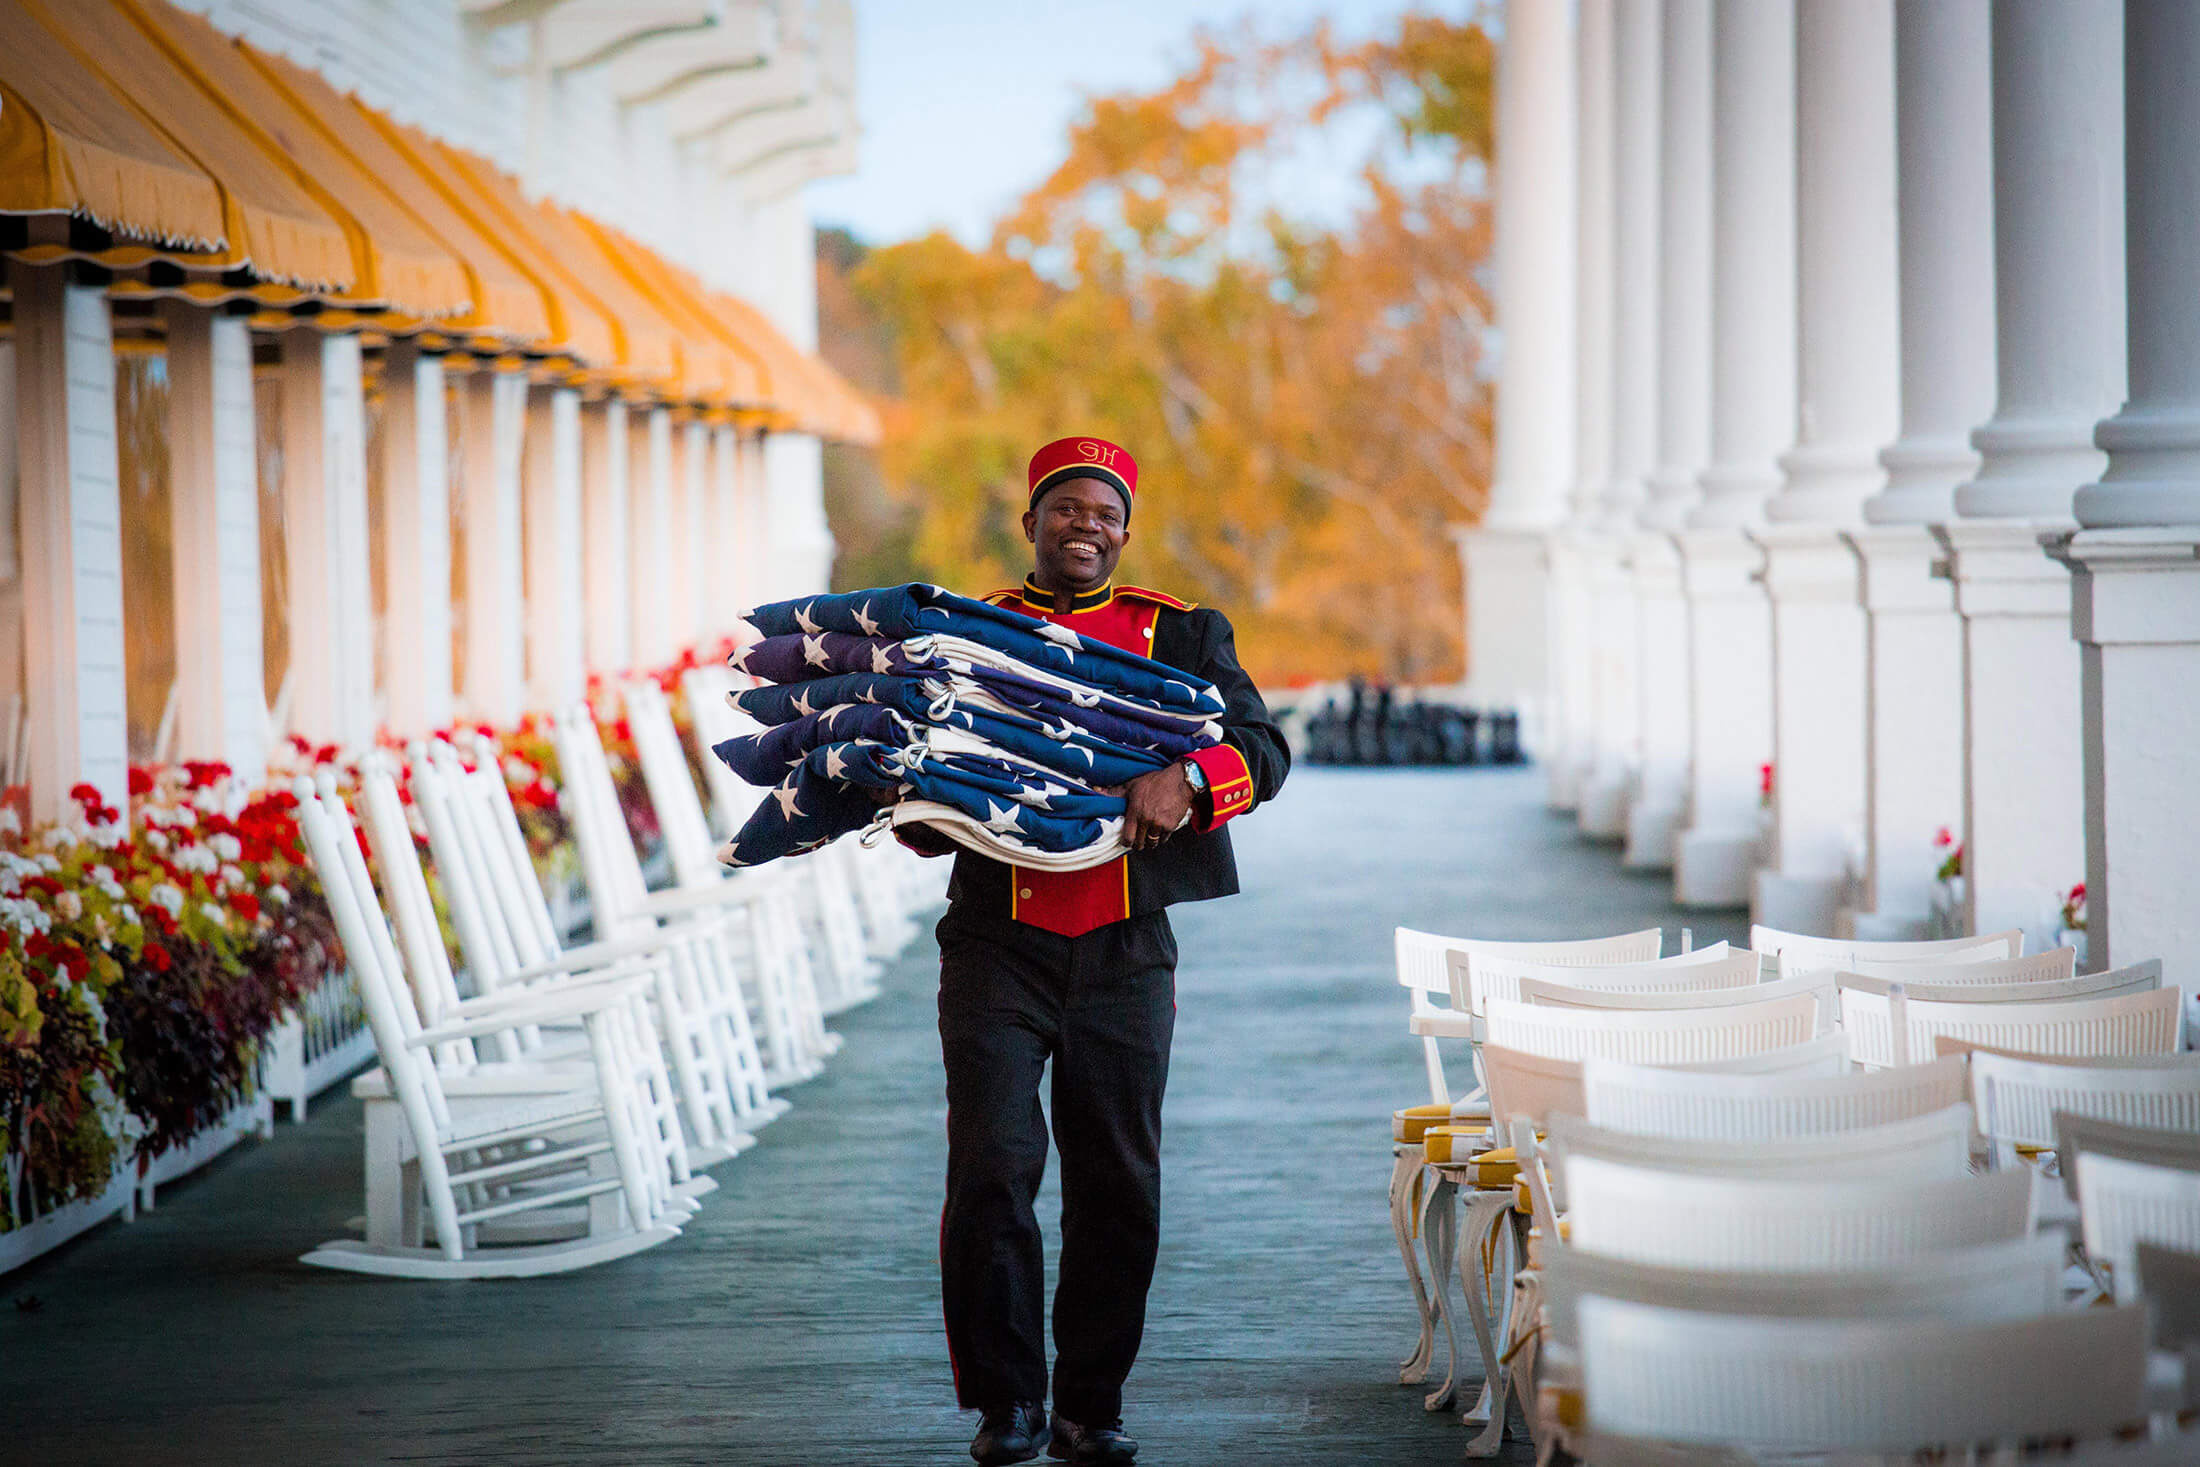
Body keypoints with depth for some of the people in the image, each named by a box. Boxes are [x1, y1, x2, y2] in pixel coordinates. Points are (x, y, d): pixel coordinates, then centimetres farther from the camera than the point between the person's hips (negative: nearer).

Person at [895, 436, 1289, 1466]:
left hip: (1126, 955, 1)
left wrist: (1182, 776, -21)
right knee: (993, 1167, -9)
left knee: (1119, 1186, 4)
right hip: (999, 946, -1)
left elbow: (1263, 746, -1)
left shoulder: (1180, 634, 10)